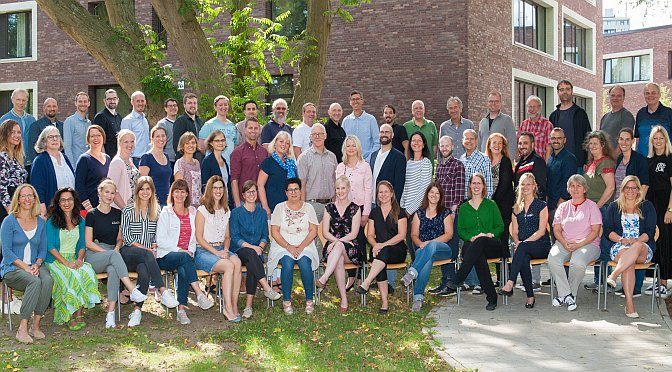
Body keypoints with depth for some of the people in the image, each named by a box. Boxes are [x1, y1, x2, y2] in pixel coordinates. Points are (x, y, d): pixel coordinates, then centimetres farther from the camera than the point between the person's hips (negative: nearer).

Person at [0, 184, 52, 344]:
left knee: (48, 280, -31)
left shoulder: (40, 222, 11)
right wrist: (25, 267, -17)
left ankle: (36, 325, -23)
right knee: (35, 282, -34)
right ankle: (22, 329, -28)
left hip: (34, 266, 4)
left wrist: (37, 264, -8)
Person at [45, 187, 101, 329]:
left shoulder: (80, 221, 15)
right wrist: (66, 263, -18)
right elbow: (50, 247, -6)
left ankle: (78, 314, -27)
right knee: (73, 276, -34)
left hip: (74, 260, 4)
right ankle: (72, 316, -24)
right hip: (55, 260, -4)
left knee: (87, 272, -30)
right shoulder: (52, 221, 1)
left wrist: (79, 259, -8)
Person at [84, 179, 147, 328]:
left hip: (112, 254, 2)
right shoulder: (92, 214, 4)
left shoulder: (117, 214, 15)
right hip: (93, 256, -2)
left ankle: (110, 313, -40)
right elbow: (88, 243, -1)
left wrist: (117, 247, -3)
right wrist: (108, 252, -12)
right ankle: (133, 291, -43)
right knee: (114, 255, -37)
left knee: (113, 270, -35)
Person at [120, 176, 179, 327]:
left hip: (147, 254, 2)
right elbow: (125, 235, 0)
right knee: (147, 255, -37)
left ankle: (137, 310, -36)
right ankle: (163, 291, -42)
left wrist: (154, 249, -4)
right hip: (129, 252, -2)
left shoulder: (156, 211, 16)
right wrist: (146, 249, -9)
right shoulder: (128, 210, 7)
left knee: (144, 271, -34)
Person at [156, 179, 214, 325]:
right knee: (185, 258, -37)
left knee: (183, 271, -33)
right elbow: (160, 240, -3)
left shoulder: (192, 212, 17)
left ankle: (181, 310, -34)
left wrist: (191, 251, -1)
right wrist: (180, 250, -13)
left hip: (186, 255, 3)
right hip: (166, 257, -3)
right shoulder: (166, 213, 4)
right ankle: (200, 294, -42)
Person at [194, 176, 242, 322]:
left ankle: (234, 304, -29)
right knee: (229, 266, -32)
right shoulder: (202, 210, 0)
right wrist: (216, 252, -15)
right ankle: (228, 307, -30)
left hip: (221, 249, 5)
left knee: (237, 262, -30)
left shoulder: (226, 211, 18)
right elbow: (199, 237, -6)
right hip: (203, 251, -5)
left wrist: (226, 250, -1)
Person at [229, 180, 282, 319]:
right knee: (251, 254, -37)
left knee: (252, 266, -32)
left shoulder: (262, 212, 15)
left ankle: (248, 306, -35)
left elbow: (265, 236, 15)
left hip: (256, 251, 2)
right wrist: (252, 247, -17)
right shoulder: (236, 212, 3)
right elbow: (235, 237, -4)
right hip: (239, 250, -2)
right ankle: (267, 289, -42)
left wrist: (260, 246, -7)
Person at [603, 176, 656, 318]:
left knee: (637, 246, -40)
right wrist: (621, 239, -12)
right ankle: (629, 303, -45)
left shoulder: (647, 206, 15)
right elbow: (607, 230, 8)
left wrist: (637, 240, -15)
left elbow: (650, 232, 5)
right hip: (619, 247, 0)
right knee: (629, 262, -36)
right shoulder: (614, 207, 18)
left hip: (643, 248, 0)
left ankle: (613, 275, -48)